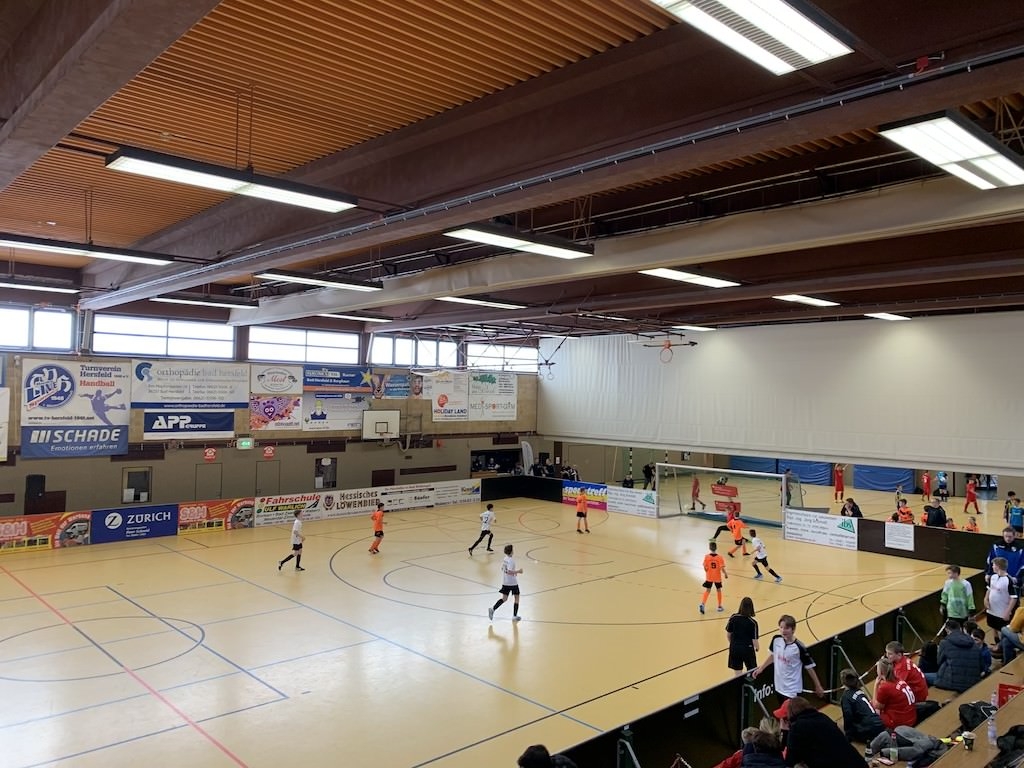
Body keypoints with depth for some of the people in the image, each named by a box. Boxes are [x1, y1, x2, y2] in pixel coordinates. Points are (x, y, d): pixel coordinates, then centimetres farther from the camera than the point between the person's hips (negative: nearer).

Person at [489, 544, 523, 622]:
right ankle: (515, 616, 12)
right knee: (516, 598, 9)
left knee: (504, 598, 13)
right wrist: (518, 571, -18)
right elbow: (509, 572, -27)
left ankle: (492, 609, -4)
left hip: (505, 582, 7)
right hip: (513, 583, -7)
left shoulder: (504, 559, 5)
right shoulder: (511, 561, -20)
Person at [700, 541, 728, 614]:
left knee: (707, 590, 8)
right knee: (718, 590, 17)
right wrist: (725, 574, 0)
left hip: (709, 577, 1)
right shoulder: (720, 557, -15)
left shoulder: (706, 557, -11)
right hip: (717, 577, -1)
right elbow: (722, 568, -18)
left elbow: (705, 567, -10)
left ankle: (702, 604, -9)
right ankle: (719, 606, 26)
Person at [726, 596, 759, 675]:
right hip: (748, 649, -3)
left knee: (738, 673, 15)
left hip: (735, 648, 3)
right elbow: (754, 641, -14)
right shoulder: (753, 622, -18)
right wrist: (757, 648, 8)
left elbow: (728, 635, -1)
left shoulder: (733, 618, -10)